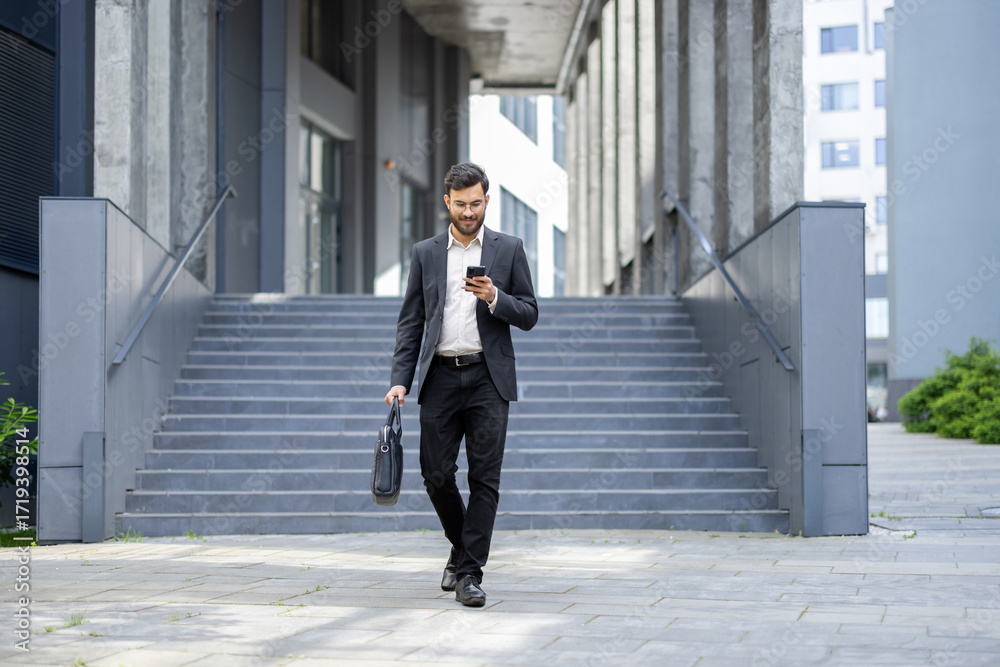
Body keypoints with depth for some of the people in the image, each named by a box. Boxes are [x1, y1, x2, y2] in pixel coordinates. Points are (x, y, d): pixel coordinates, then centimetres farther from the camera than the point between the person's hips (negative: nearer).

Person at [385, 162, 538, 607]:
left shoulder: (508, 249, 7)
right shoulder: (425, 253, 10)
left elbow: (529, 315, 6)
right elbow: (410, 322, 8)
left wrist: (495, 298, -13)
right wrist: (399, 381, -1)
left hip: (489, 378, -1)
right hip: (441, 377, 1)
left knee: (484, 478, -4)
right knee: (436, 473, 0)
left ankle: (470, 573, 0)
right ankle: (461, 547, 26)